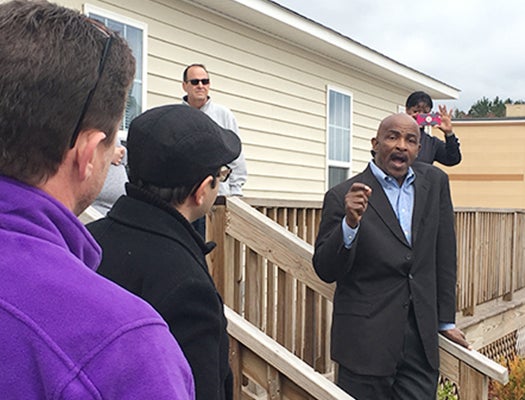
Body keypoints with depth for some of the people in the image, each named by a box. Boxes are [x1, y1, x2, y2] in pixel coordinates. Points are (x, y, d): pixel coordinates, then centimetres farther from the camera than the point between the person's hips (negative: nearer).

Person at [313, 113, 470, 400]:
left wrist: (445, 319, 13)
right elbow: (325, 271, -8)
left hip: (422, 339, 4)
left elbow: (444, 256, 12)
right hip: (366, 341, -3)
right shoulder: (343, 197, -6)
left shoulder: (435, 182, 7)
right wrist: (350, 223, -24)